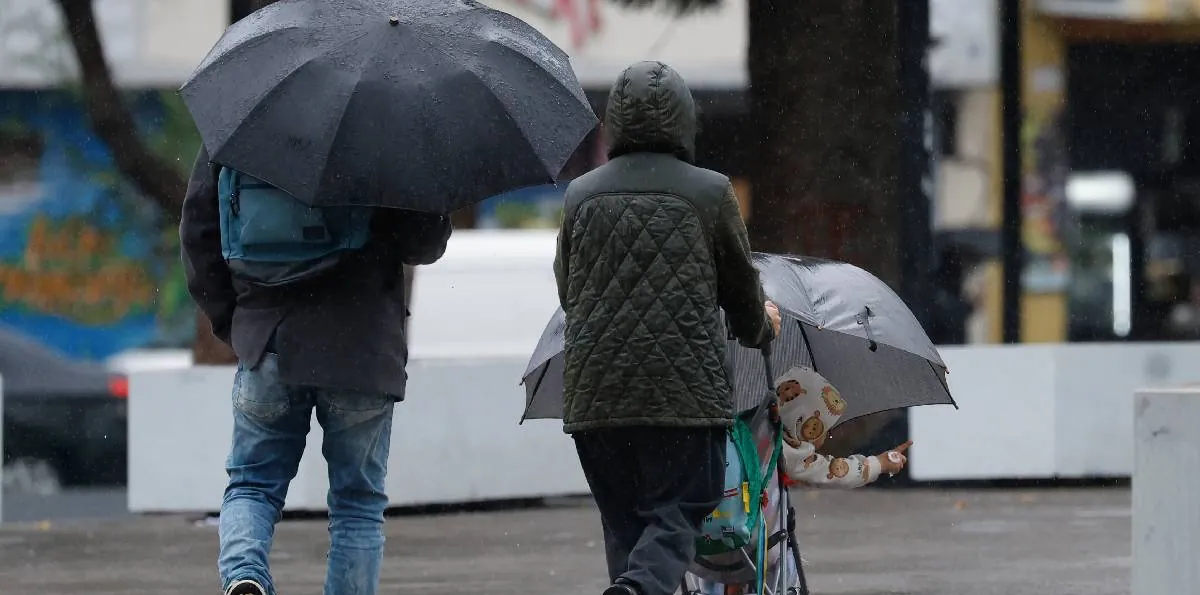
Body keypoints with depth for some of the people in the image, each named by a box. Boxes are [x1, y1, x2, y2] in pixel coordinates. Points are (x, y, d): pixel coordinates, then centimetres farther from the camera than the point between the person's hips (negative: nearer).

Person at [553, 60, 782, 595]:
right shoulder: (710, 193, -1)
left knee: (624, 524, 11)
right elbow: (742, 291, 10)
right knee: (676, 515, -2)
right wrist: (760, 328, 33)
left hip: (593, 391, 3)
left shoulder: (581, 195, 8)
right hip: (684, 390, -3)